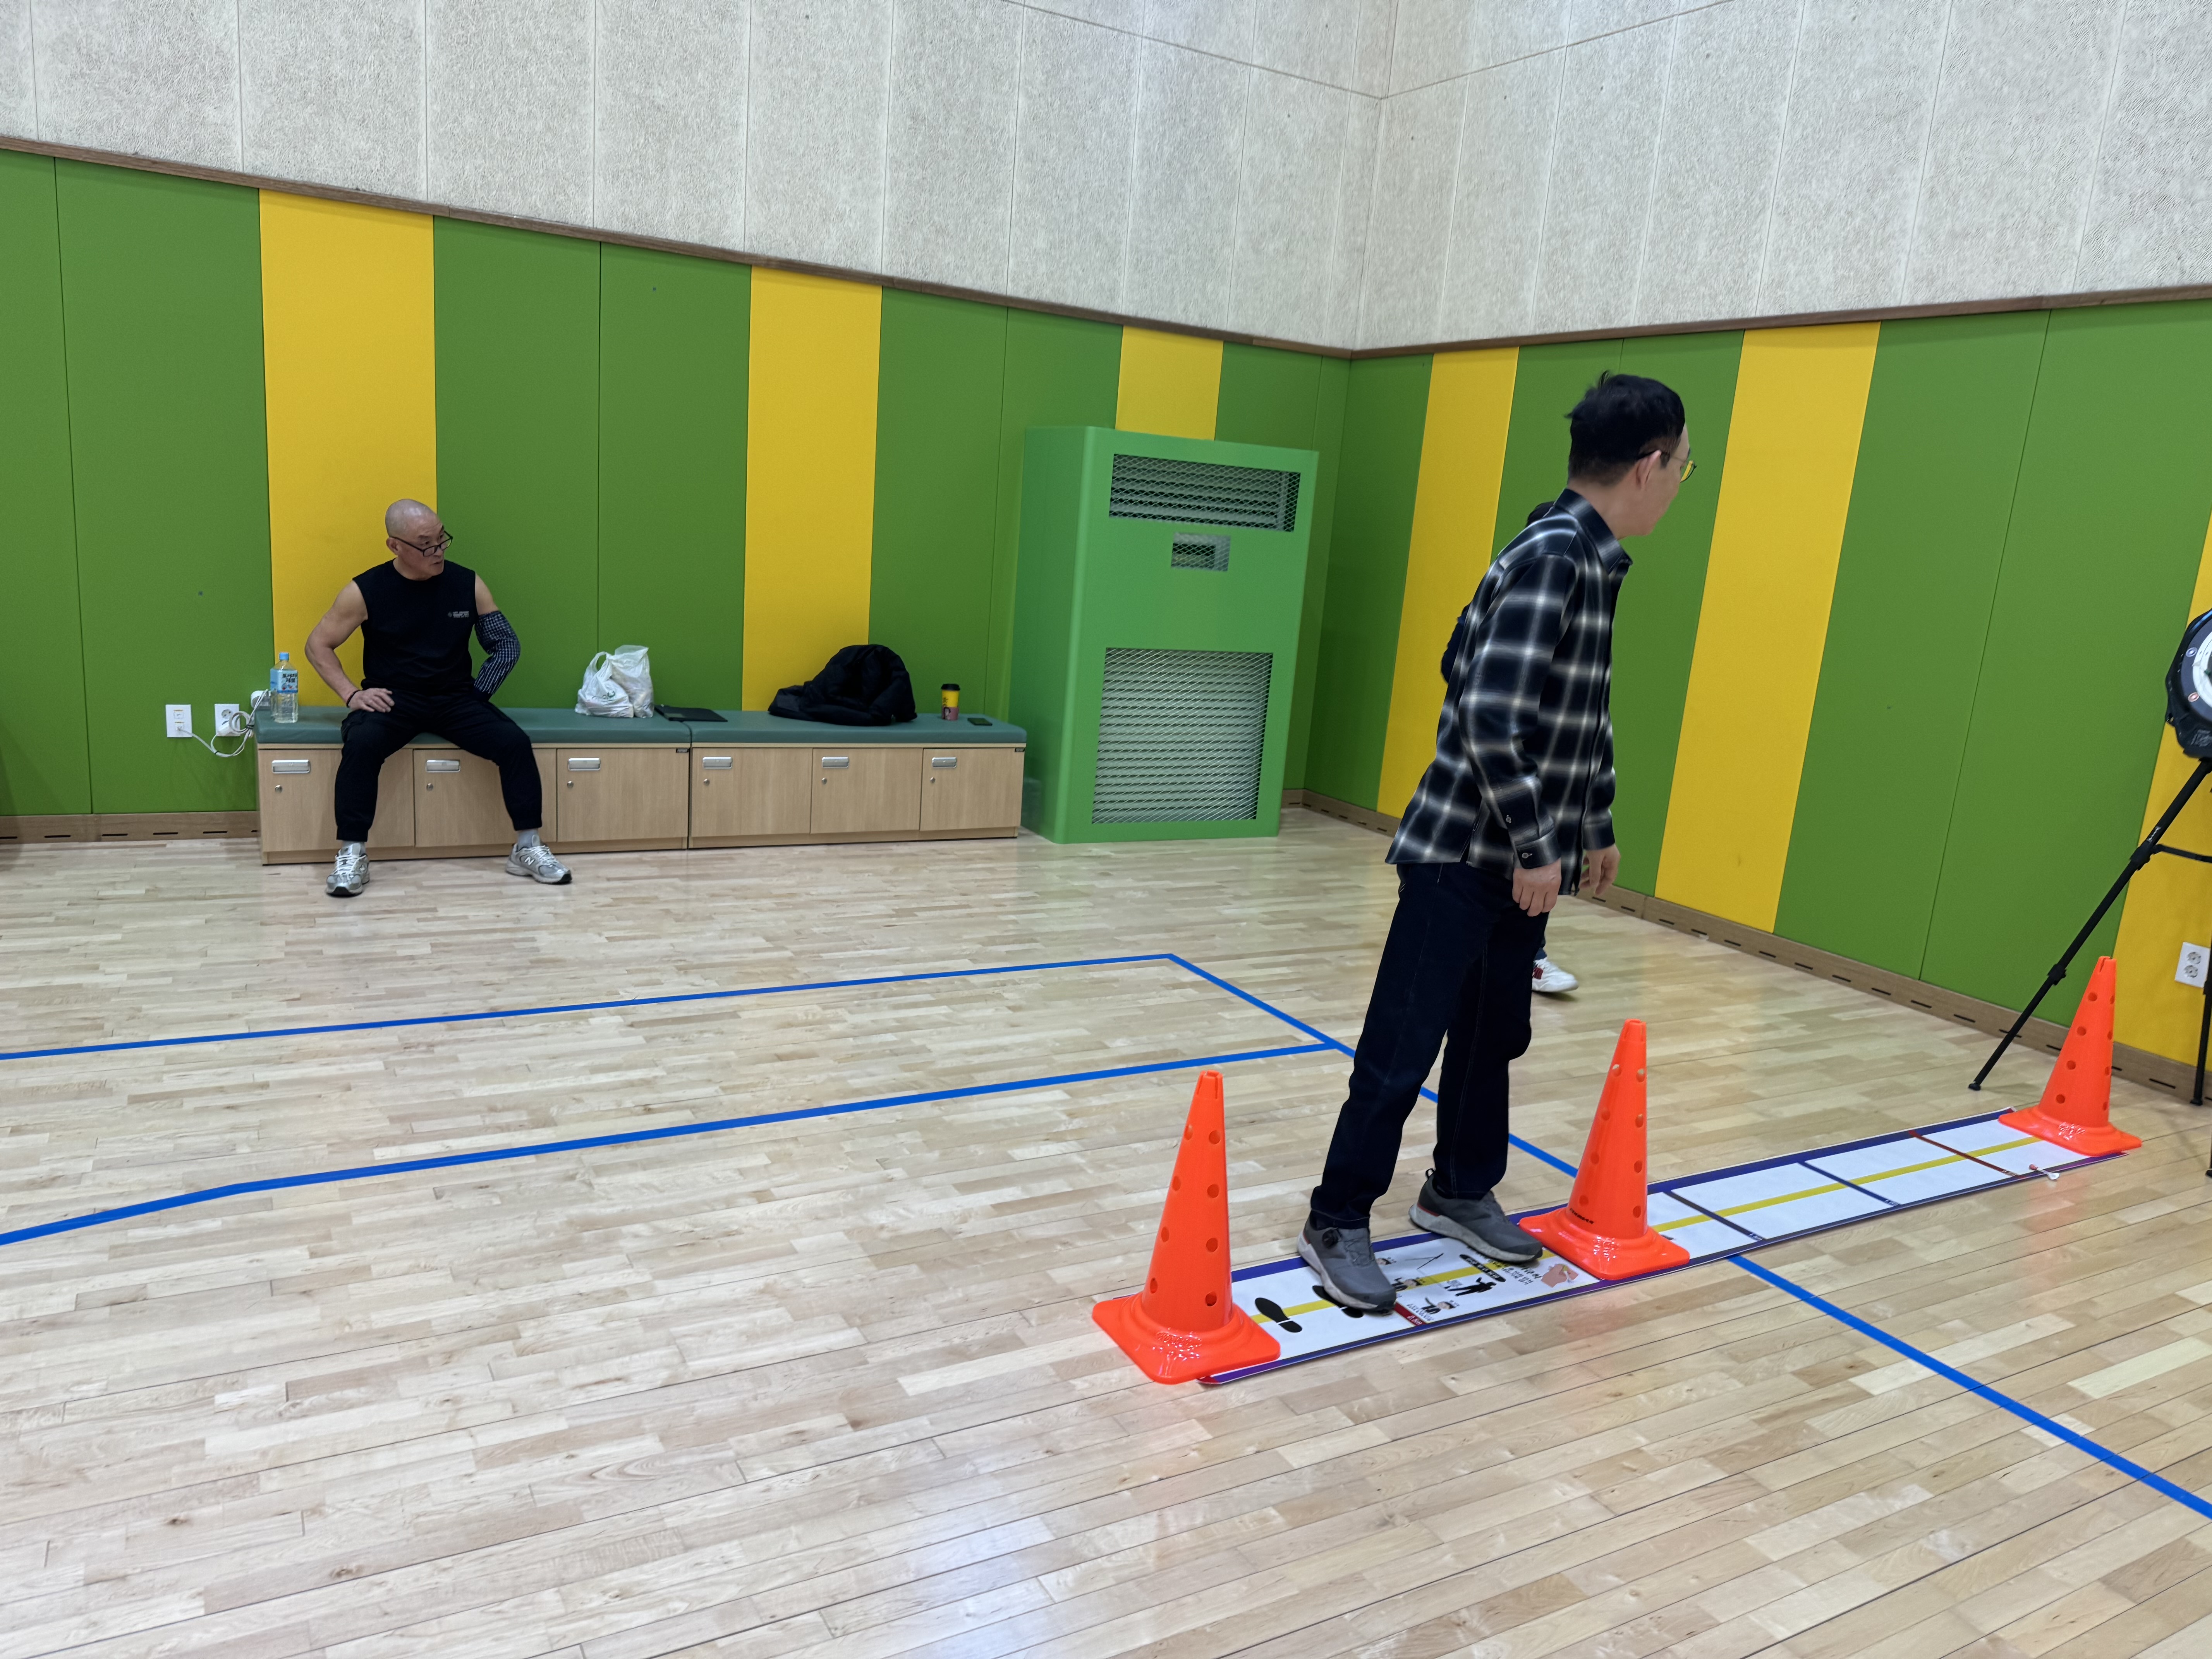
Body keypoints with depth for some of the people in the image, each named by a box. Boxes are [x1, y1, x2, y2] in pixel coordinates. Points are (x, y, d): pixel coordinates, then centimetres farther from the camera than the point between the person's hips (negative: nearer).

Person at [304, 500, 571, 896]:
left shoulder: (467, 584, 0)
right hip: (392, 699, -2)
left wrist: (478, 692, -4)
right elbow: (318, 644, 6)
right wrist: (351, 694, -7)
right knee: (361, 744, -33)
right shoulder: (367, 591, -4)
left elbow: (507, 646, 7)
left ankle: (527, 849, -11)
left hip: (456, 698, 2)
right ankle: (352, 855, -23)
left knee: (515, 742, -23)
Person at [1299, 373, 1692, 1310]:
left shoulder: (1593, 561, 11)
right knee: (1403, 1050, -1)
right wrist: (1536, 847, -20)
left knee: (1496, 1034, 19)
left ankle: (1460, 1192, 37)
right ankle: (1336, 1225, 14)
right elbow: (1490, 716, -28)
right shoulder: (1551, 556, -20)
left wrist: (1595, 829, 26)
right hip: (1463, 855, -9)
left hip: (1524, 859, 9)